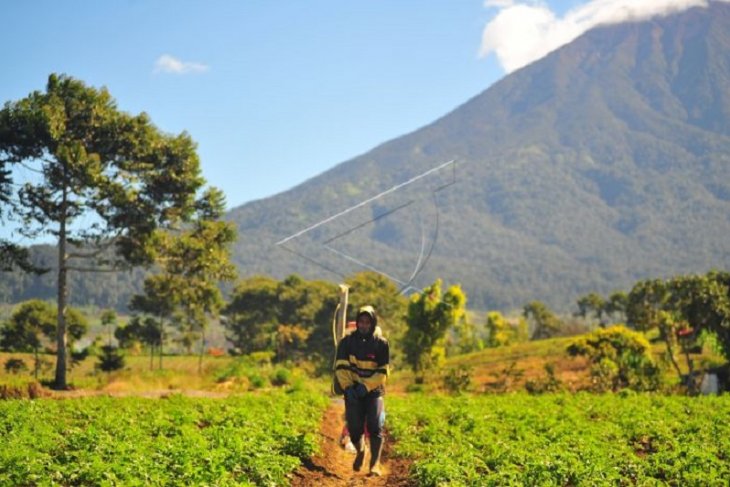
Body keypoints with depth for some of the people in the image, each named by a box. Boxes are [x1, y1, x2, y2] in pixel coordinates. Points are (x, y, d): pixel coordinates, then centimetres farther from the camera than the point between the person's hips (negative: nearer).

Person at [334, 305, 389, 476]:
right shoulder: (348, 341, 0)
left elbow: (383, 371, -5)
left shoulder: (381, 343, -3)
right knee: (354, 427, -1)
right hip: (353, 390, 1)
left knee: (375, 426, -15)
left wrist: (366, 386, -16)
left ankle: (375, 464, -15)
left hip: (373, 390, -1)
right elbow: (341, 367, -5)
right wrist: (348, 387, -18)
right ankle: (360, 451, 30)